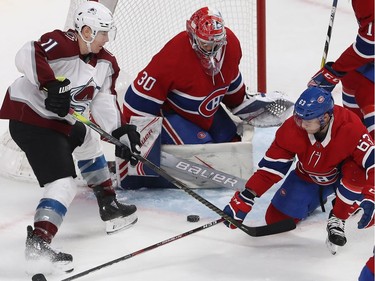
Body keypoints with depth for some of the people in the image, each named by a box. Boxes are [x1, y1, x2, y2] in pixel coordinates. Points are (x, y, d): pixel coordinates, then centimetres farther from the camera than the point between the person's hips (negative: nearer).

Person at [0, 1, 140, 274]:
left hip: (61, 121, 11)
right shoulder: (61, 44, -18)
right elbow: (27, 56, -32)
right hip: (30, 119, -11)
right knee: (64, 184, -18)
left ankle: (109, 206, 43)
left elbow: (104, 99, 6)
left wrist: (120, 130, -7)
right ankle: (38, 241, -27)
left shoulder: (106, 62, 8)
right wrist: (52, 84, -38)